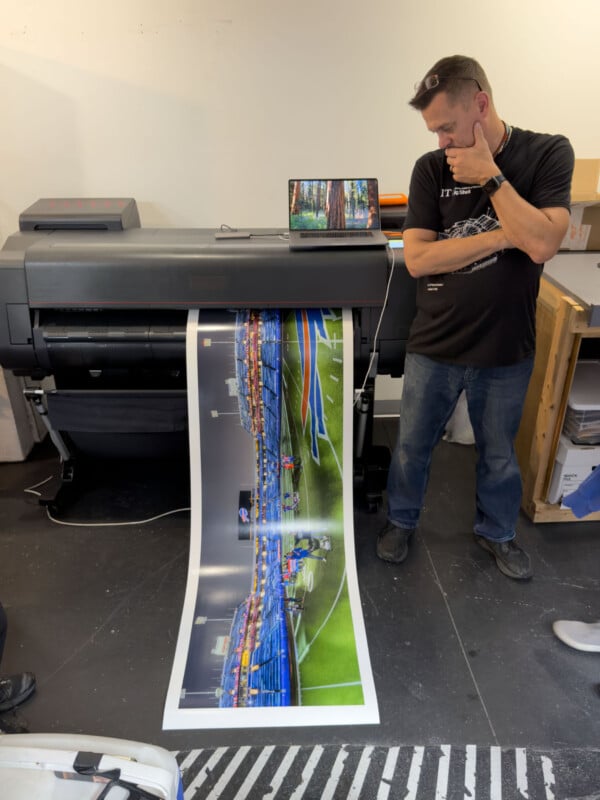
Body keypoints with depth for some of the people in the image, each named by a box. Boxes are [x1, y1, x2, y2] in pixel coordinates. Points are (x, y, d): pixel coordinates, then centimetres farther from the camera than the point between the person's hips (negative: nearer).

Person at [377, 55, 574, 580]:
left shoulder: (548, 154, -7)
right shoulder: (431, 169, -5)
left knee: (499, 454, 18)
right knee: (412, 447, 15)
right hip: (434, 345, 1)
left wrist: (489, 176, -20)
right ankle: (402, 521, 41)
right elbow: (417, 259, -14)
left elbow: (542, 244, -21)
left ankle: (497, 532, 44)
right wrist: (503, 235, -17)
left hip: (506, 349, 0)